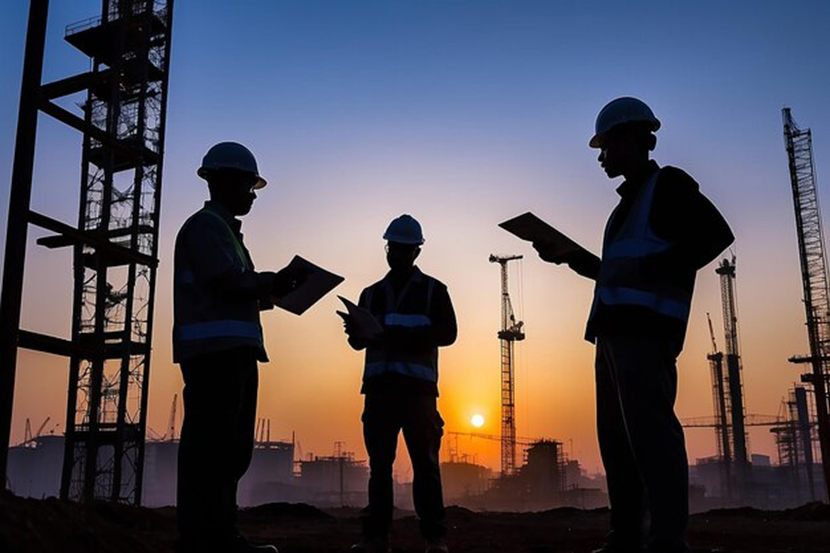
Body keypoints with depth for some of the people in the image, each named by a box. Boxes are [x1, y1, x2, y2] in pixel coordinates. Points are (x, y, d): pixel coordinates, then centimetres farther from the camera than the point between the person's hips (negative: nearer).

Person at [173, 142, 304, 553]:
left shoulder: (225, 230, 29)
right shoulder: (204, 225, -2)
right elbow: (228, 282, -15)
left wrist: (272, 291, 13)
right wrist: (274, 282, -2)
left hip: (234, 350, 10)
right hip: (214, 349, -10)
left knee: (232, 446, 10)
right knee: (212, 446, -10)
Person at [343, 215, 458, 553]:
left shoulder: (433, 290, 11)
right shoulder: (371, 294, 21)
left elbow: (448, 333, -2)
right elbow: (358, 340, 15)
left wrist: (402, 337, -17)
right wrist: (360, 331, -11)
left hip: (417, 385, -3)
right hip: (378, 385, 3)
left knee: (425, 461, -6)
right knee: (379, 462, 0)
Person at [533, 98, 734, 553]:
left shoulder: (668, 185, 2)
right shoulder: (630, 200, 28)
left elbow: (716, 235, -11)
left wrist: (654, 272, -16)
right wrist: (568, 256, 20)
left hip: (645, 328, -10)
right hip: (615, 329, 10)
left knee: (649, 427, -16)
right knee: (616, 434, 7)